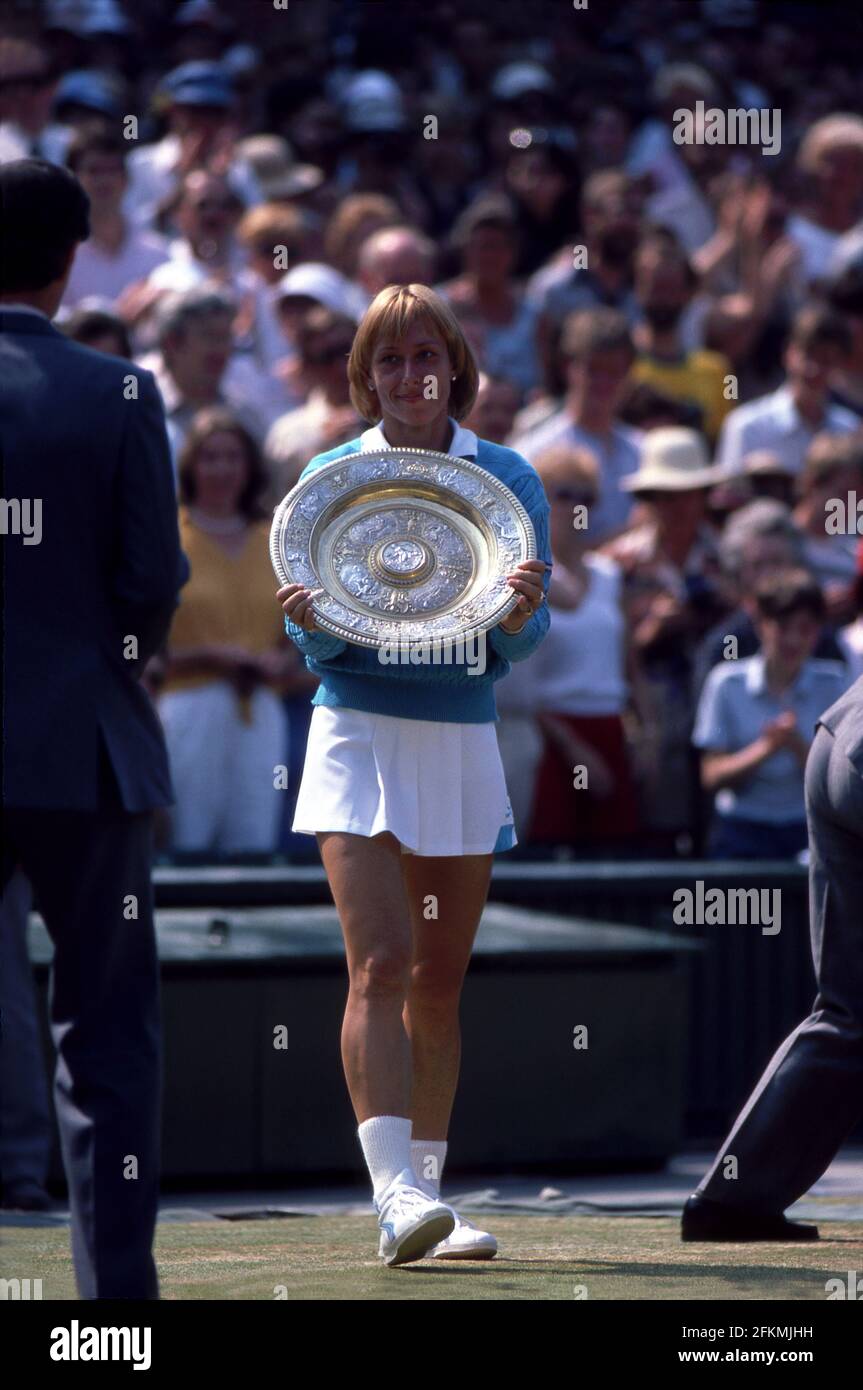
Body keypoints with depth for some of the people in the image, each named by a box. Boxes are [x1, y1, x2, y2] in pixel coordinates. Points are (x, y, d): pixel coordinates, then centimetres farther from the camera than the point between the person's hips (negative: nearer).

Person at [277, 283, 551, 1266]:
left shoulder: (508, 479, 3)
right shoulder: (329, 477, 1)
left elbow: (521, 642, 1)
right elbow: (320, 647, 2)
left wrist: (519, 615, -22)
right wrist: (313, 621, -21)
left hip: (463, 741, 2)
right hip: (360, 733, -2)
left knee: (438, 983, 8)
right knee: (380, 965, -16)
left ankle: (427, 1195, 15)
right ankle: (395, 1193, -23)